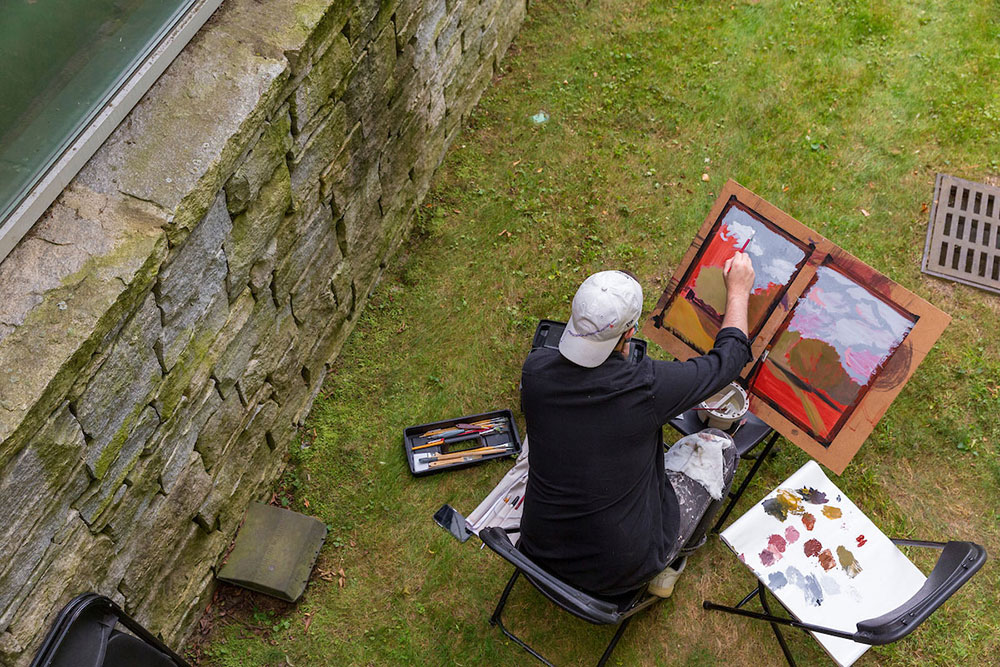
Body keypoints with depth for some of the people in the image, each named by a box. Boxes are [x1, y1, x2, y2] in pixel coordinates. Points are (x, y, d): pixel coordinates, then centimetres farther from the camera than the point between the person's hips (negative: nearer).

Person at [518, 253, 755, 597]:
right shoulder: (648, 388, -27)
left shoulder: (535, 369, -17)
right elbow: (728, 359, -8)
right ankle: (667, 560, 27)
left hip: (539, 552, 4)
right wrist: (738, 291, 8)